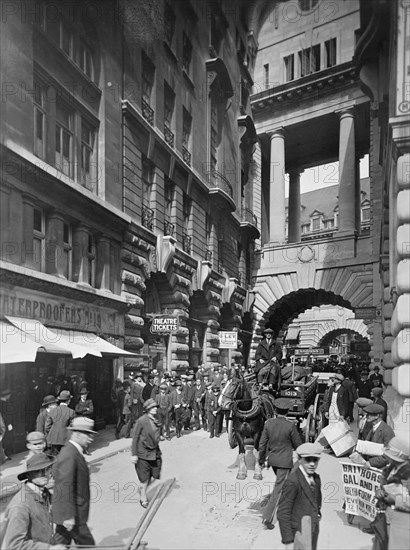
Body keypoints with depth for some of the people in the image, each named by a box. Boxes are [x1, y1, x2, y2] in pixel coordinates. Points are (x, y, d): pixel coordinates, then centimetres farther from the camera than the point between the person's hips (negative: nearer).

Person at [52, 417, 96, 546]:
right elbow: (65, 487, -25)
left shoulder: (72, 452, 9)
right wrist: (69, 516, -24)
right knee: (87, 544, 4)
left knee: (61, 543, 17)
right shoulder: (69, 455, -23)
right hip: (71, 515, -9)